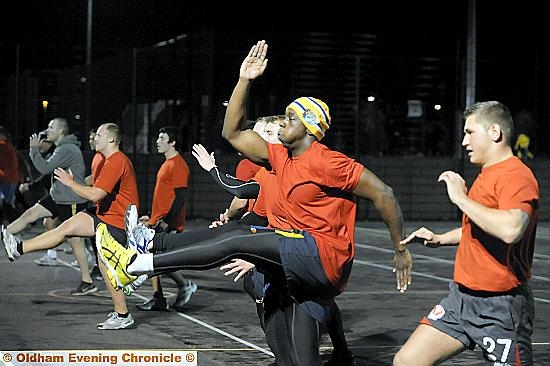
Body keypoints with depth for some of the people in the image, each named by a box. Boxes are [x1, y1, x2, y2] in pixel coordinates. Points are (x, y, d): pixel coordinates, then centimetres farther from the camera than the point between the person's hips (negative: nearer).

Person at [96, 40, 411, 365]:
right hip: (298, 260, 9)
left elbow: (383, 193, -11)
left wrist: (402, 250, -7)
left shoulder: (327, 163, -11)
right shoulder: (280, 156, 13)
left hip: (325, 256, -9)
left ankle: (134, 265, -14)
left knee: (236, 240, -14)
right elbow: (233, 133, 19)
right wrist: (244, 81, 11)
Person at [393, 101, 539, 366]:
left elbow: (510, 230, -35)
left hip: (501, 307, -9)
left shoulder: (516, 175, -15)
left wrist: (462, 198, -24)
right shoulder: (488, 174, 14)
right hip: (462, 297, 9)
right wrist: (440, 239, 16)